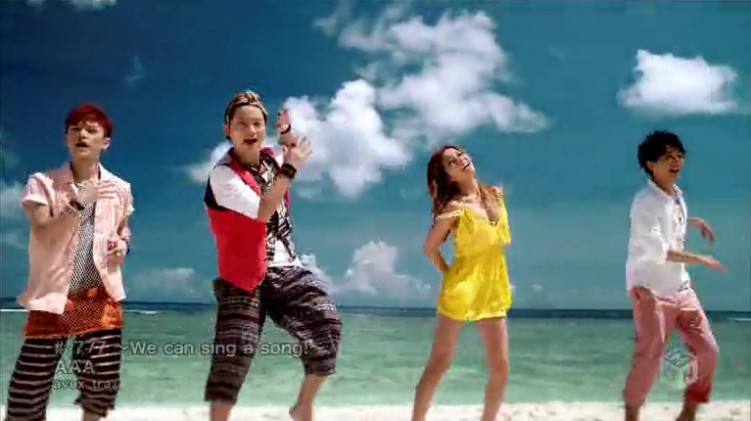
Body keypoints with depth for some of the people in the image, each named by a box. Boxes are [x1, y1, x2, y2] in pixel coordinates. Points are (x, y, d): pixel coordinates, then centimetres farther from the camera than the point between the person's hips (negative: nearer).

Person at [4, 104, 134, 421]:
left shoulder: (119, 188, 6)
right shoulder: (43, 183, -4)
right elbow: (44, 236, -15)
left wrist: (123, 244, 1)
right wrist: (78, 203, -24)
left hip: (102, 297, 3)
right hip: (53, 296, -2)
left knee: (104, 383, 2)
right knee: (31, 384, -4)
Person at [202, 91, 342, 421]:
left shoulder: (270, 159, 8)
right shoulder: (222, 174, -13)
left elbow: (296, 154, 33)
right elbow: (262, 211, -25)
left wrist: (286, 133, 13)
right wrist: (290, 168, -19)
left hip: (287, 271, 6)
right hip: (245, 277, -6)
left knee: (327, 326, -6)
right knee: (232, 357, -8)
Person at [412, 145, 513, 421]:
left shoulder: (496, 195, 7)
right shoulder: (455, 207, -11)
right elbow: (429, 248, -6)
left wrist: (491, 277, 14)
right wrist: (449, 275, 1)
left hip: (493, 290, 5)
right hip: (462, 289, -5)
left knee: (500, 368, 4)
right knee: (439, 364, 1)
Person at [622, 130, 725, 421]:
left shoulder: (676, 194, 9)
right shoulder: (646, 201, -18)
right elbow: (657, 250, -24)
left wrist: (694, 222, 16)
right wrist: (700, 260, -19)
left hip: (680, 287, 8)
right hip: (650, 289, -8)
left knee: (707, 349, 8)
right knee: (649, 357, -6)